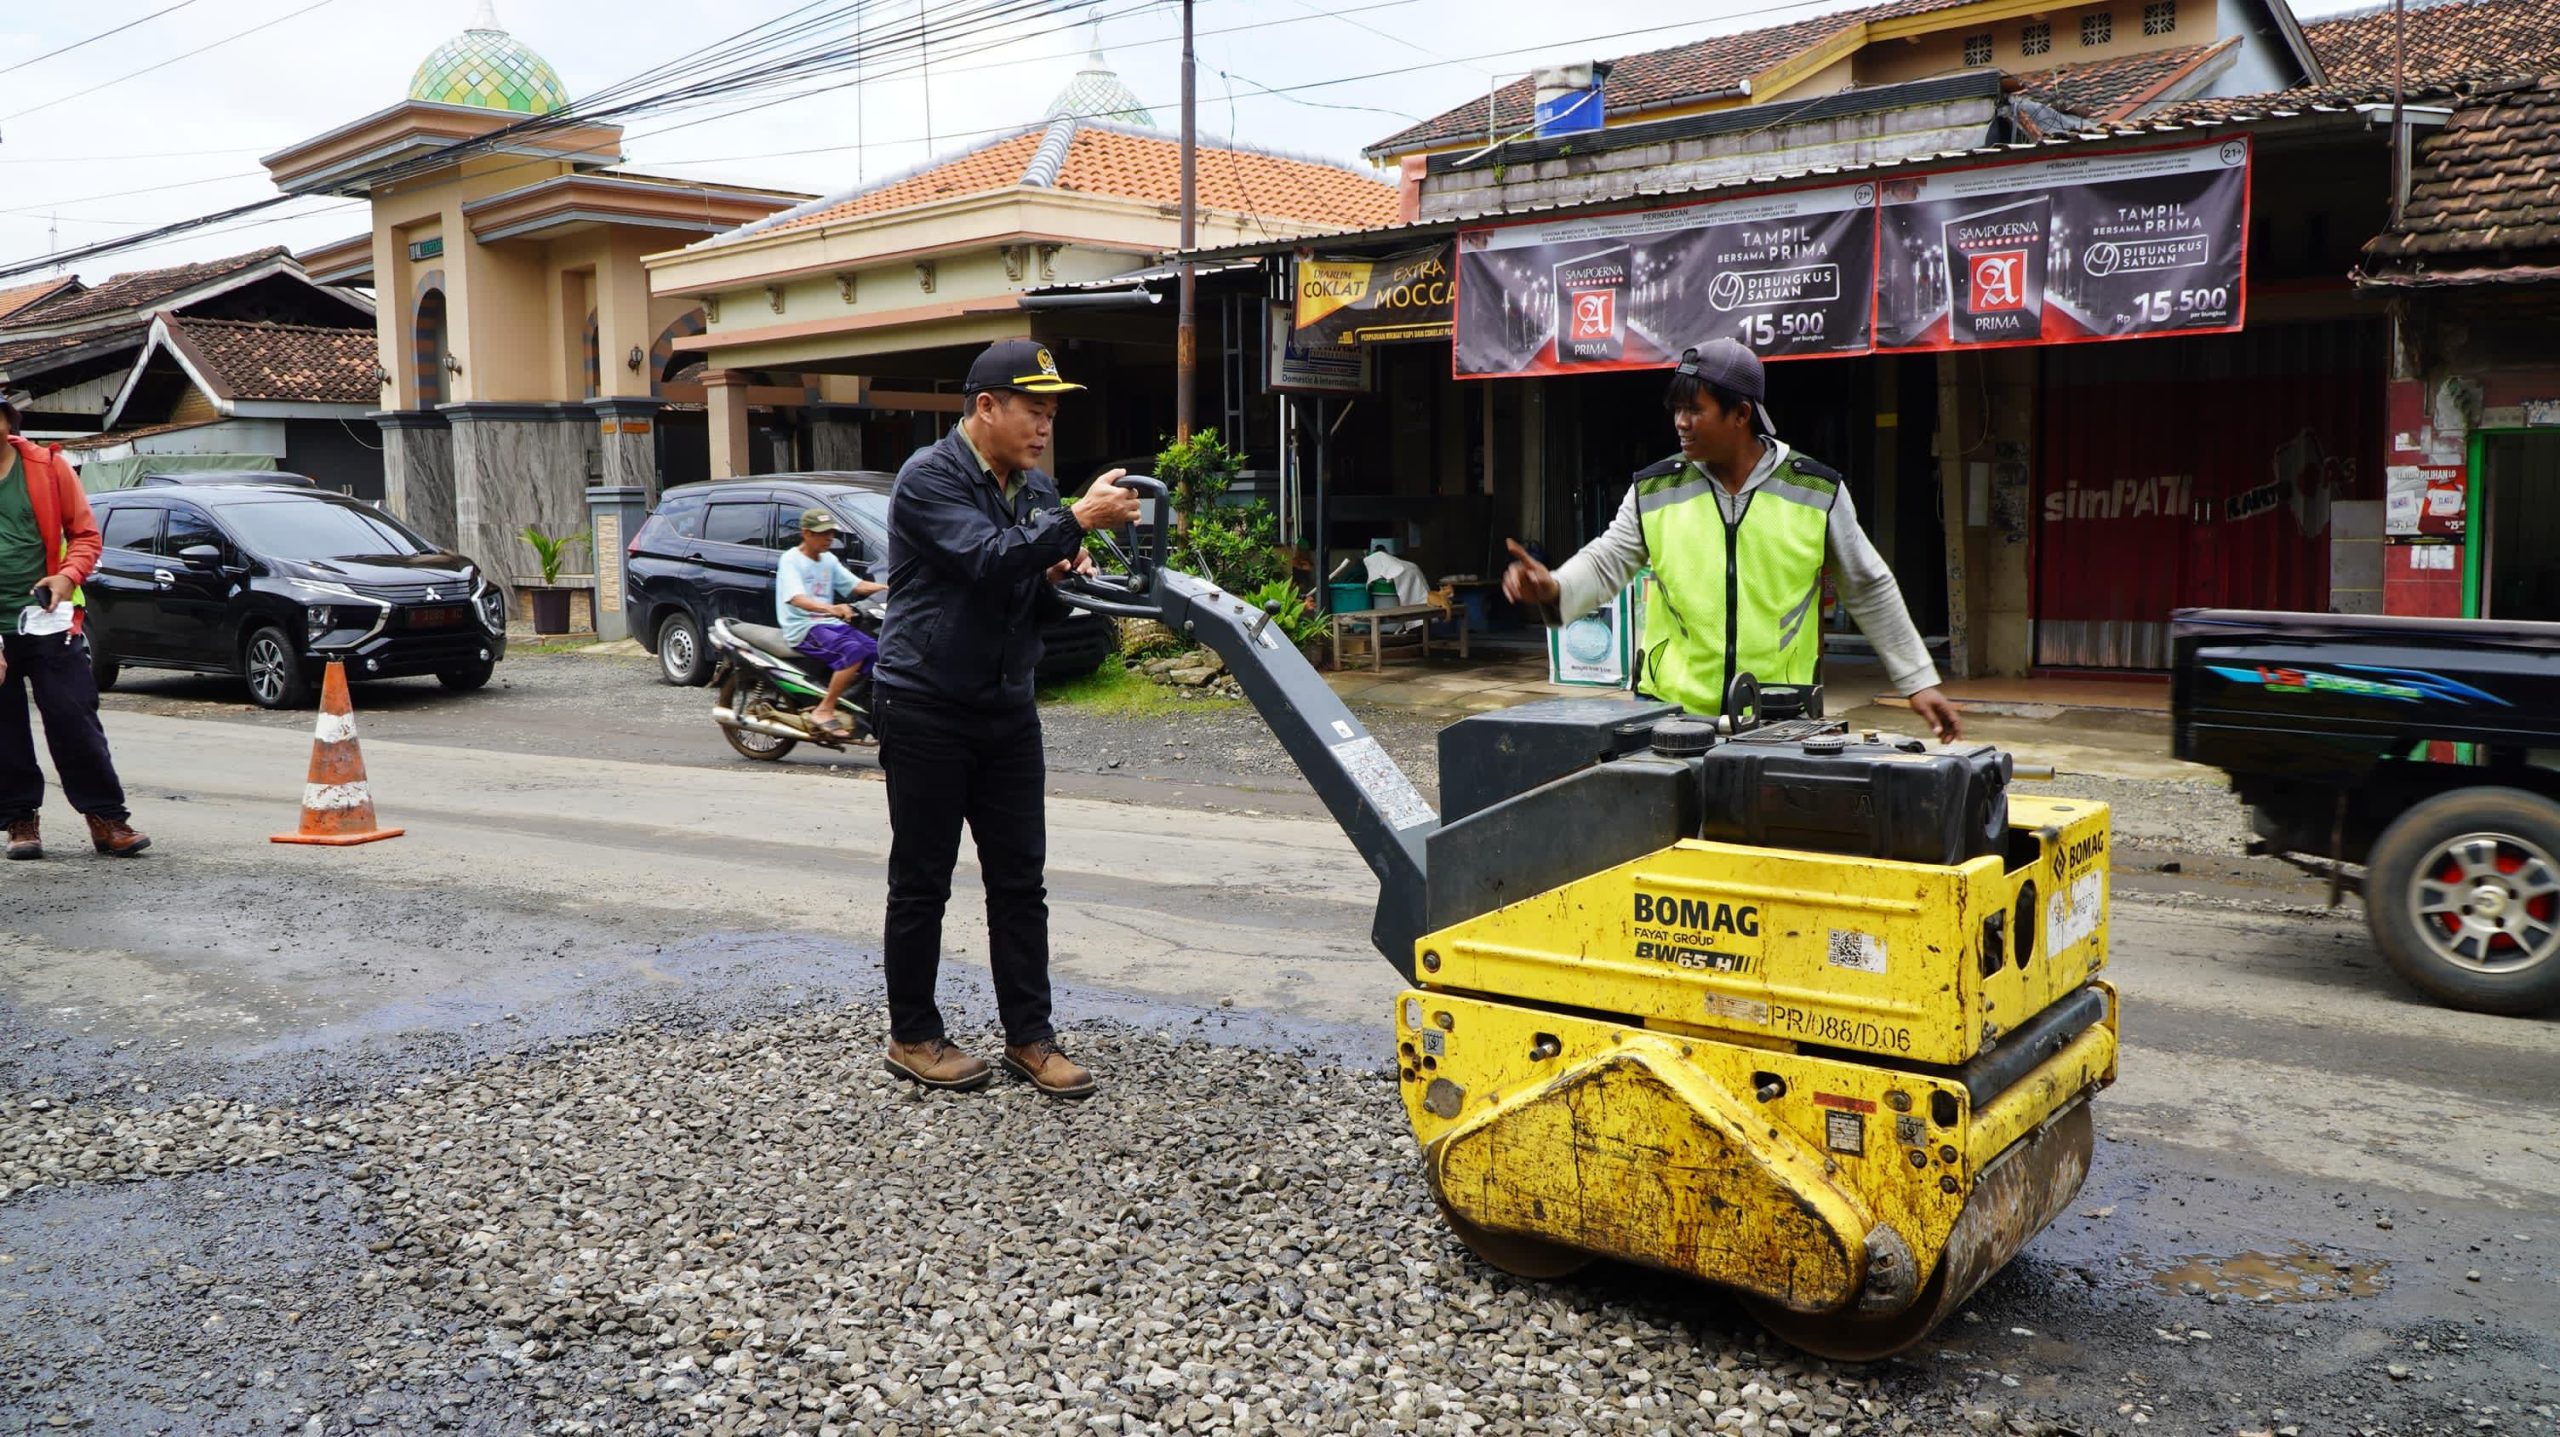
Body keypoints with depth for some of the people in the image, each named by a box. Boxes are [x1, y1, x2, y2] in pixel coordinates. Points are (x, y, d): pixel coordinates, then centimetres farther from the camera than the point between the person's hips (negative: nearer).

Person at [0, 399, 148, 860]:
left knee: (75, 721, -1)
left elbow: (85, 533, 6)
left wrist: (68, 575, -14)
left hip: (47, 620, -1)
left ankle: (107, 817, 5)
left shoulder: (48, 467, 2)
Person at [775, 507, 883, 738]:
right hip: (802, 629, -7)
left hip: (830, 623, 7)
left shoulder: (829, 560, 17)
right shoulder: (791, 559, -7)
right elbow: (796, 598, -23)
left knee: (879, 651, -12)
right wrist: (830, 609, -41)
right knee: (854, 651, -31)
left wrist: (887, 587, -5)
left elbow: (856, 585, 13)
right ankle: (824, 711, -26)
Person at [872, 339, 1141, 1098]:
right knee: (921, 881, 4)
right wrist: (1078, 520, -31)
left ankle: (1029, 1036, 15)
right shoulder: (930, 477, -12)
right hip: (926, 709, -6)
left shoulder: (1035, 488, 10)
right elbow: (987, 559, -27)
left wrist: (1065, 580, -5)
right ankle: (913, 1037, 17)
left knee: (1020, 879, 7)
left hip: (1006, 706, 7)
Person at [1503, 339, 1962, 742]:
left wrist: (1919, 680, 9)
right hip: (1670, 710, 1)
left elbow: (1870, 590, 8)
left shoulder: (1817, 491, 1)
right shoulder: (1653, 491, 3)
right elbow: (1605, 563, 4)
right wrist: (1555, 589, -19)